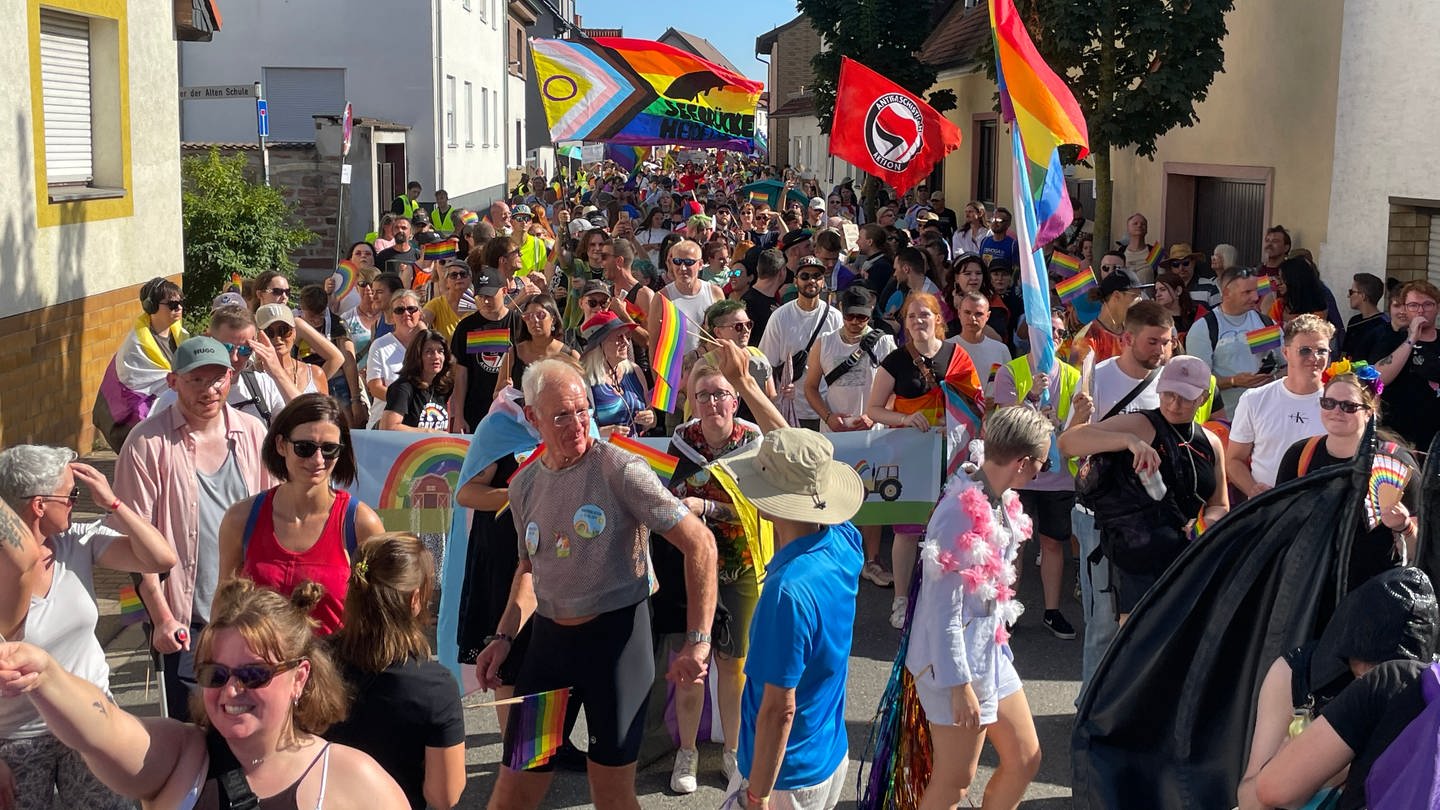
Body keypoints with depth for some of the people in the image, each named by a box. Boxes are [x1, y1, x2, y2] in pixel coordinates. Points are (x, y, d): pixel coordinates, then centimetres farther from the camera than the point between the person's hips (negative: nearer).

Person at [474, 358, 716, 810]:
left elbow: (700, 544, -14)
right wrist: (504, 637, 10)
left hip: (616, 635, -5)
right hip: (550, 638, 5)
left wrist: (698, 642, -18)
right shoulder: (524, 486, 6)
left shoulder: (619, 470, -12)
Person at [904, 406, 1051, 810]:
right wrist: (960, 684, -20)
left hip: (991, 651, 9)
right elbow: (943, 609, -23)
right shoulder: (961, 512, -26)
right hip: (955, 660, -9)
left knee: (1024, 760, 16)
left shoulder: (1002, 503, 2)